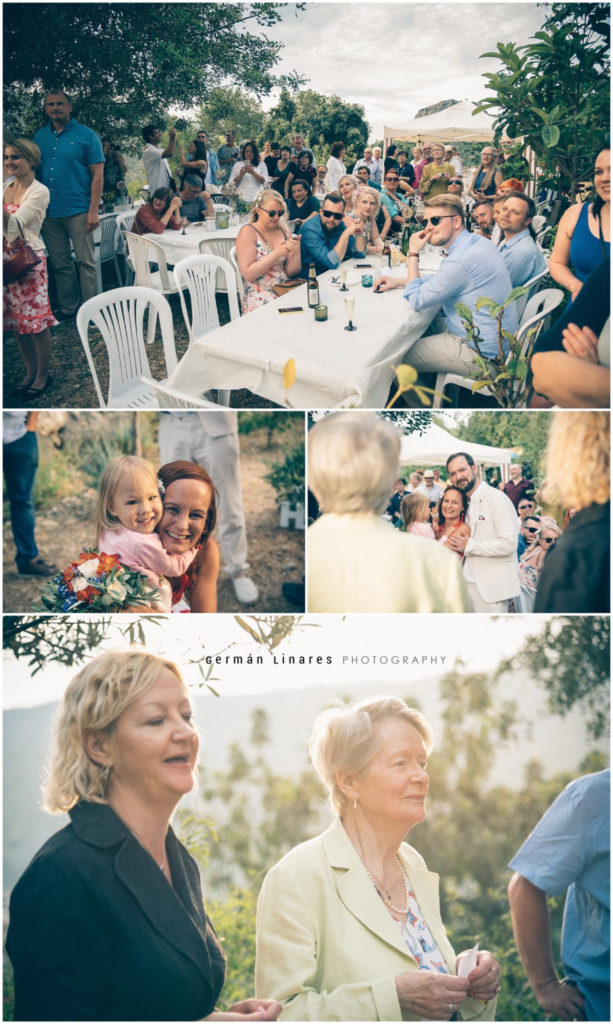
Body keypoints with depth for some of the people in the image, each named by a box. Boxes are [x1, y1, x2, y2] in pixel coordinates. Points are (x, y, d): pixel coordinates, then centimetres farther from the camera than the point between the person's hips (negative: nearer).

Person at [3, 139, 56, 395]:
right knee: (16, 319, 11)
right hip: (7, 261, 6)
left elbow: (13, 227, -22)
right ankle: (30, 371, 23)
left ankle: (42, 374, 13)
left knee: (36, 320, 0)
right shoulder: (6, 186, 9)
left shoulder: (39, 191, -10)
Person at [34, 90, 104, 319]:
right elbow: (33, 172, 16)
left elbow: (97, 175, -3)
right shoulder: (40, 137, 12)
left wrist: (93, 210, -11)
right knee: (59, 264, 9)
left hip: (78, 210, -4)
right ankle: (67, 309, 17)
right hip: (48, 212, 4)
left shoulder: (85, 135, -1)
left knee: (85, 262, -3)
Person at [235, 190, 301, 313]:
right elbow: (248, 274, -13)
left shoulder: (283, 230, 13)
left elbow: (292, 272, 10)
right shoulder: (248, 232, -3)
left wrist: (296, 252, -11)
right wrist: (277, 253, -18)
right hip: (260, 297, -6)